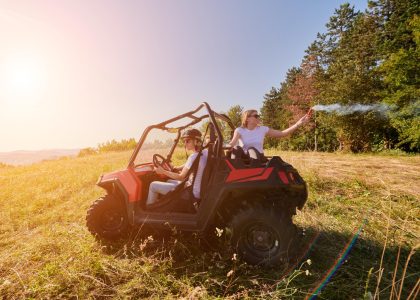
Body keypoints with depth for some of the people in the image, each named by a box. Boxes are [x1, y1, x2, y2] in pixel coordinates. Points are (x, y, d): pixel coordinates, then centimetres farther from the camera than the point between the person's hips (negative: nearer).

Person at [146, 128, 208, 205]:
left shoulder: (194, 156, -23)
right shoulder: (205, 152, 2)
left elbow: (181, 177, -17)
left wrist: (163, 171, -10)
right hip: (198, 190, 9)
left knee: (153, 185, 1)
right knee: (169, 181, 31)